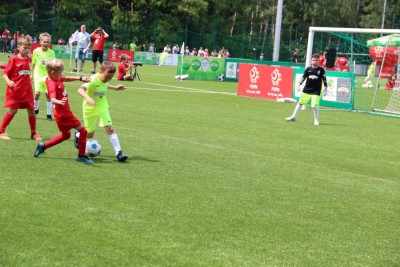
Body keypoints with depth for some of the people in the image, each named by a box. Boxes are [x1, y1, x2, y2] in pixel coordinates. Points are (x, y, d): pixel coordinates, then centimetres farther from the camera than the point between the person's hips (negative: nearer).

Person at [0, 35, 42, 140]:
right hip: (15, 91, -5)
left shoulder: (29, 60, 8)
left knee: (31, 111, 3)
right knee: (13, 111, -4)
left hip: (27, 90, 5)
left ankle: (33, 133, 15)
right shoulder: (14, 59, -8)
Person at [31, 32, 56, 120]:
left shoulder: (51, 52, -4)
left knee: (48, 94, -1)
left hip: (48, 76, 0)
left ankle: (49, 114, 7)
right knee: (37, 93, -7)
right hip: (38, 75, 0)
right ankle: (35, 109, 19)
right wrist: (32, 74, 11)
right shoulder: (36, 51, -3)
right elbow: (33, 63, 7)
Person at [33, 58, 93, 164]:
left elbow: (67, 78, 19)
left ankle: (43, 146, 27)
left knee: (66, 135, 26)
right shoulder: (52, 84, -26)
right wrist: (59, 102, -62)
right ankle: (81, 156, 6)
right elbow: (53, 99, -41)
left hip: (64, 113, 10)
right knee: (83, 131, -3)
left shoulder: (57, 78, 1)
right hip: (63, 114, -10)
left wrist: (80, 78, 9)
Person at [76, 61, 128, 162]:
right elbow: (80, 89, -44)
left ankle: (118, 152, -11)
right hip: (90, 109, -5)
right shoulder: (93, 80, -29)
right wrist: (88, 98, -61)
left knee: (110, 129, -10)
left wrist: (115, 87, 20)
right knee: (90, 134, 10)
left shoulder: (104, 80, -5)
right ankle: (78, 135, 45)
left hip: (103, 108, 5)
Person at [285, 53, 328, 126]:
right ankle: (294, 117, 21)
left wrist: (326, 88, 3)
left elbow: (324, 79, 4)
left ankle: (316, 120, 6)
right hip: (306, 90, 3)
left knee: (314, 105, -12)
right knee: (300, 102, 8)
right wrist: (299, 84, -4)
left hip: (316, 91, -3)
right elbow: (303, 77, 6)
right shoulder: (308, 69, 2)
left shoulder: (321, 70, -1)